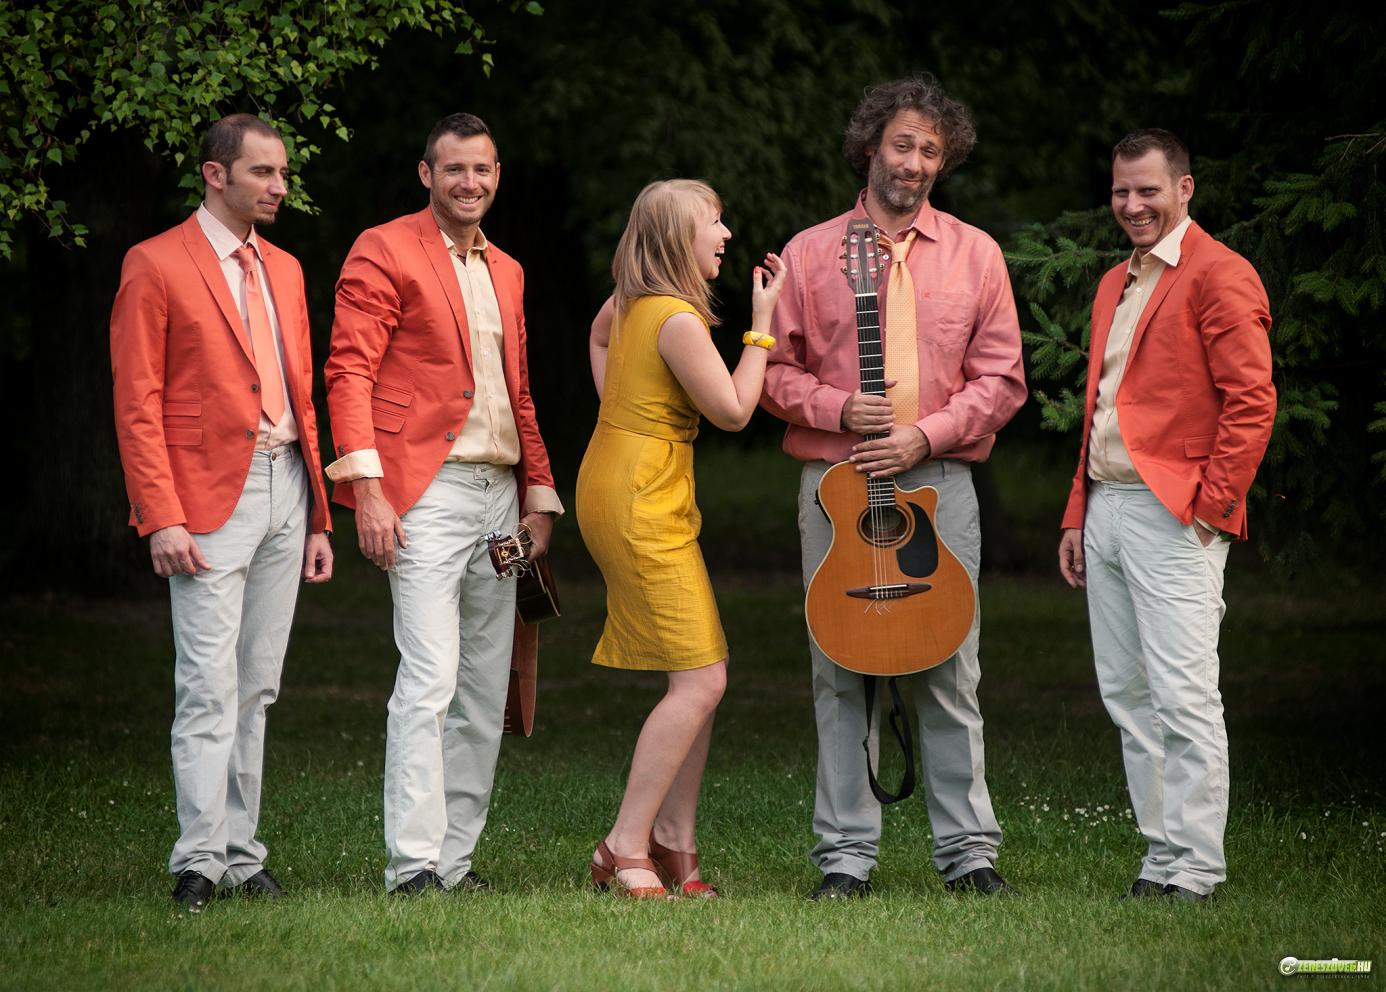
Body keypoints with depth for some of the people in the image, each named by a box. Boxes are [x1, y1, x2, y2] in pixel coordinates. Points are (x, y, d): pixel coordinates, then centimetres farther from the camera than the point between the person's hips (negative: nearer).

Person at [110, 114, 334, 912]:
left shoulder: (284, 270, 17)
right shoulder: (157, 266, -4)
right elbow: (137, 404, -7)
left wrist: (318, 515, 14)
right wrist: (162, 517, -15)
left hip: (284, 491, 7)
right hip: (211, 499, -6)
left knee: (256, 690, 8)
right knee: (210, 690, -9)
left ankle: (242, 855, 13)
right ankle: (199, 863, -8)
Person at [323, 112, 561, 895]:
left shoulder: (505, 271, 21)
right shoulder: (386, 252, -2)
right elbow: (349, 372, -8)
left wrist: (540, 495, 17)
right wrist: (366, 486, -17)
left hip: (499, 494, 8)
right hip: (425, 492, -7)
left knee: (486, 691, 7)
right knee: (429, 679, -14)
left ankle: (456, 856, 12)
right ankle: (414, 866, -13)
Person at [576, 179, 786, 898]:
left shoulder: (631, 303, 11)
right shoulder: (678, 319, -17)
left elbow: (598, 333, 32)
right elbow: (733, 410, -12)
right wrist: (762, 323, -6)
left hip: (618, 484, 10)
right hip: (642, 504, -10)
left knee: (705, 672, 9)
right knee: (699, 680, -11)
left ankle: (673, 841, 11)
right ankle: (625, 848, -9)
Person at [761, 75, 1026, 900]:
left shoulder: (975, 254, 9)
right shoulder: (811, 253, 8)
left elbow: (1000, 380, 5)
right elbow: (773, 372, 7)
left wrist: (927, 433, -9)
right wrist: (840, 409, -10)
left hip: (939, 481, 0)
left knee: (950, 668, -1)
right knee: (840, 672, 1)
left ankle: (969, 850, 4)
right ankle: (848, 855, 5)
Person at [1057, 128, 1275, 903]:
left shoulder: (1220, 275, -6)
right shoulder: (1115, 285, 21)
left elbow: (1252, 402, -12)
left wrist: (1208, 505, -15)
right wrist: (1078, 514, 19)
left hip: (1175, 515, -9)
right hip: (1107, 510, 9)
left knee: (1183, 695, -9)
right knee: (1126, 693, 8)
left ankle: (1194, 870, -6)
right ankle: (1164, 855, 13)